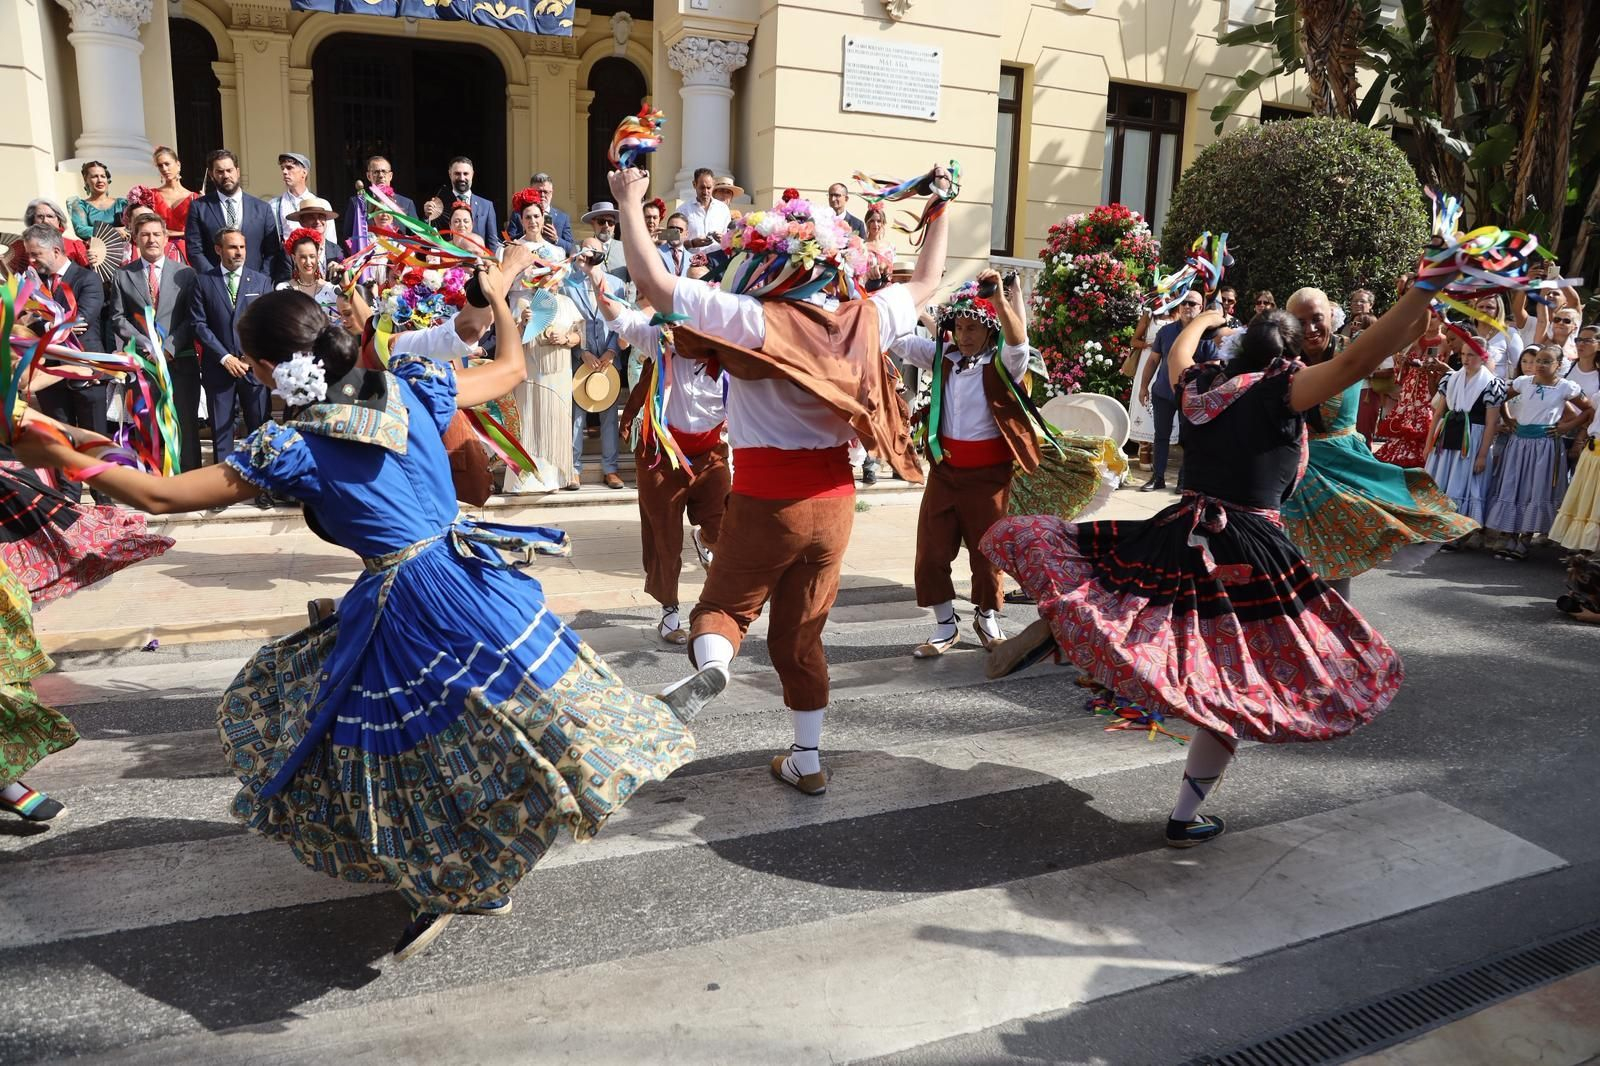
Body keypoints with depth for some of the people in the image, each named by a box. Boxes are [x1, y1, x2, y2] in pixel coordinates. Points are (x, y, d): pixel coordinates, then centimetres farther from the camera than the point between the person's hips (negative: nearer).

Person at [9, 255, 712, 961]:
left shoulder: (290, 448, -9)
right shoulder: (412, 386, 1)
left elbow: (160, 496, -4)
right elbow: (510, 370, 16)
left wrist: (63, 458, 10)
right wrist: (498, 294, 30)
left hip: (401, 609, -4)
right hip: (476, 575, 4)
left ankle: (443, 888, 26)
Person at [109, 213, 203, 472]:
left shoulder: (186, 273, 7)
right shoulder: (122, 276, 11)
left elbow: (192, 317, 1)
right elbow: (118, 319, 6)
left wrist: (169, 348, -9)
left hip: (180, 361, -1)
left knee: (186, 422, 0)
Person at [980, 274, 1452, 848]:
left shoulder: (1200, 382, 9)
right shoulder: (1284, 390, -6)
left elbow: (1176, 352, 32)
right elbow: (1359, 359, -19)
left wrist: (1202, 319, 52)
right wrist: (1426, 288, -18)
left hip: (1177, 537, 4)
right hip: (1249, 558, -3)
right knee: (1234, 686, 9)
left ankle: (1053, 621, -17)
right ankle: (1185, 818, 12)